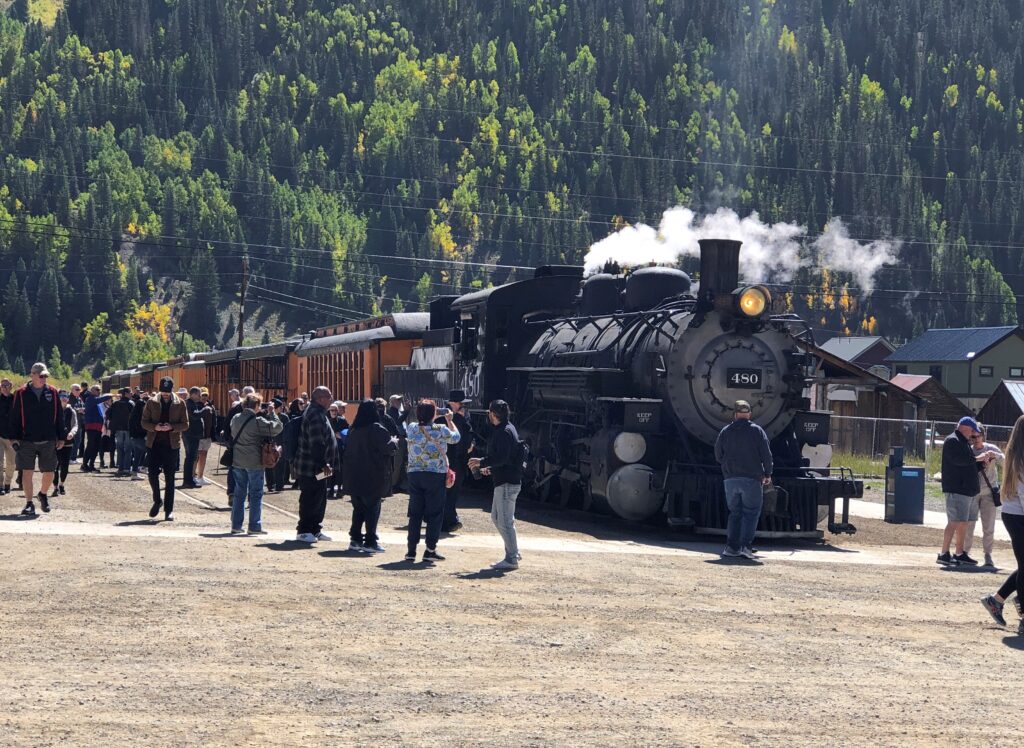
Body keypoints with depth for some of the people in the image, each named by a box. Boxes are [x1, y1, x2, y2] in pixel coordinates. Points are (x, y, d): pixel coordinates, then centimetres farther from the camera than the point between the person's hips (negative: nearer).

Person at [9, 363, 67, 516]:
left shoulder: (52, 393, 5)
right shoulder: (21, 394, -1)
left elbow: (59, 417, 9)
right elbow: (15, 418, 1)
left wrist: (61, 437, 6)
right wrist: (14, 437, -4)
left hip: (49, 440, 2)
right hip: (27, 441, -2)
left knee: (49, 472, 6)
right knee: (27, 472, -4)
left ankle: (43, 494, 33)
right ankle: (29, 503, 4)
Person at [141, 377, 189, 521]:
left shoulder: (179, 404, 1)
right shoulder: (152, 402, 3)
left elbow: (185, 424, 1)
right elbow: (144, 422, 5)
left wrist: (172, 427, -17)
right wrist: (154, 427, -16)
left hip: (172, 445, -1)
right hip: (154, 443, 1)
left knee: (169, 478, 3)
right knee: (153, 474, -2)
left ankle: (169, 509, 8)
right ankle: (157, 501, 23)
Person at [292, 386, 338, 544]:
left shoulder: (318, 413, 17)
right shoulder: (316, 415, -19)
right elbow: (317, 444, -24)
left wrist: (326, 464, 23)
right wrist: (323, 464, -24)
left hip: (317, 467, 11)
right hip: (311, 468, -11)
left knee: (319, 499, 15)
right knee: (311, 499, -5)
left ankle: (315, 530, 22)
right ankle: (304, 531, 1)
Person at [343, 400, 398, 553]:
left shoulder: (353, 430, 6)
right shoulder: (376, 429, -15)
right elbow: (388, 447, -18)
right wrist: (395, 441, 3)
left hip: (354, 477, 6)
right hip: (373, 477, -6)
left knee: (358, 508, 15)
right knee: (372, 509, 1)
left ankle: (355, 539, 13)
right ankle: (370, 541, 0)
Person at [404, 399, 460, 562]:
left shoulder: (411, 428, -1)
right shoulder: (441, 430, -10)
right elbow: (456, 437, 9)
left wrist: (425, 416, 29)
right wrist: (449, 420, 22)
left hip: (414, 474, 4)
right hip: (436, 475, -3)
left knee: (415, 513, 9)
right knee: (434, 514, 4)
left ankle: (411, 550, 8)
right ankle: (430, 550, 3)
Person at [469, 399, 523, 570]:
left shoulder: (504, 432, -17)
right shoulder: (508, 429, 16)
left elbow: (502, 458, -26)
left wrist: (482, 462, -19)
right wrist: (490, 468, 23)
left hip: (507, 483, -11)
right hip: (504, 481, 11)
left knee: (505, 521, -7)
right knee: (496, 517, 17)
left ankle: (512, 559, -4)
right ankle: (513, 552, 20)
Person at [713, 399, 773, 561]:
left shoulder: (725, 432, 5)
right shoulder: (757, 431, -2)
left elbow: (718, 456, 11)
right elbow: (766, 455, -4)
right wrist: (767, 474, 8)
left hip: (730, 479, 3)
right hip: (752, 479, -3)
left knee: (735, 513, 13)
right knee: (751, 513, 1)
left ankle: (732, 547, 7)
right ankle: (746, 546, -12)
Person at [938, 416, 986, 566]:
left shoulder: (965, 442, 23)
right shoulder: (952, 441, -8)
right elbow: (959, 459, -23)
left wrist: (982, 462, 11)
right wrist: (977, 458, -13)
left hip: (968, 490, 10)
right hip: (956, 490, -10)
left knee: (964, 523, 12)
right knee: (955, 521, -13)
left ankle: (960, 554, 18)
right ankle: (944, 554, -12)